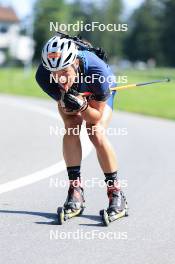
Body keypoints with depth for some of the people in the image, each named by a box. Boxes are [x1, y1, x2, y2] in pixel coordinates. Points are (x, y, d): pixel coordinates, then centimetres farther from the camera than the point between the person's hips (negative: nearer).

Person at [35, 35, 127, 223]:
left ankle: (115, 192, -9)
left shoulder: (98, 71, -43)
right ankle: (75, 188, -13)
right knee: (71, 129, -23)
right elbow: (64, 108, -24)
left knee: (96, 134, -21)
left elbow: (97, 115, -30)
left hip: (99, 97, -2)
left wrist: (81, 106, -50)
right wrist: (67, 106, -47)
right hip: (72, 94, 2)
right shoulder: (43, 76, -37)